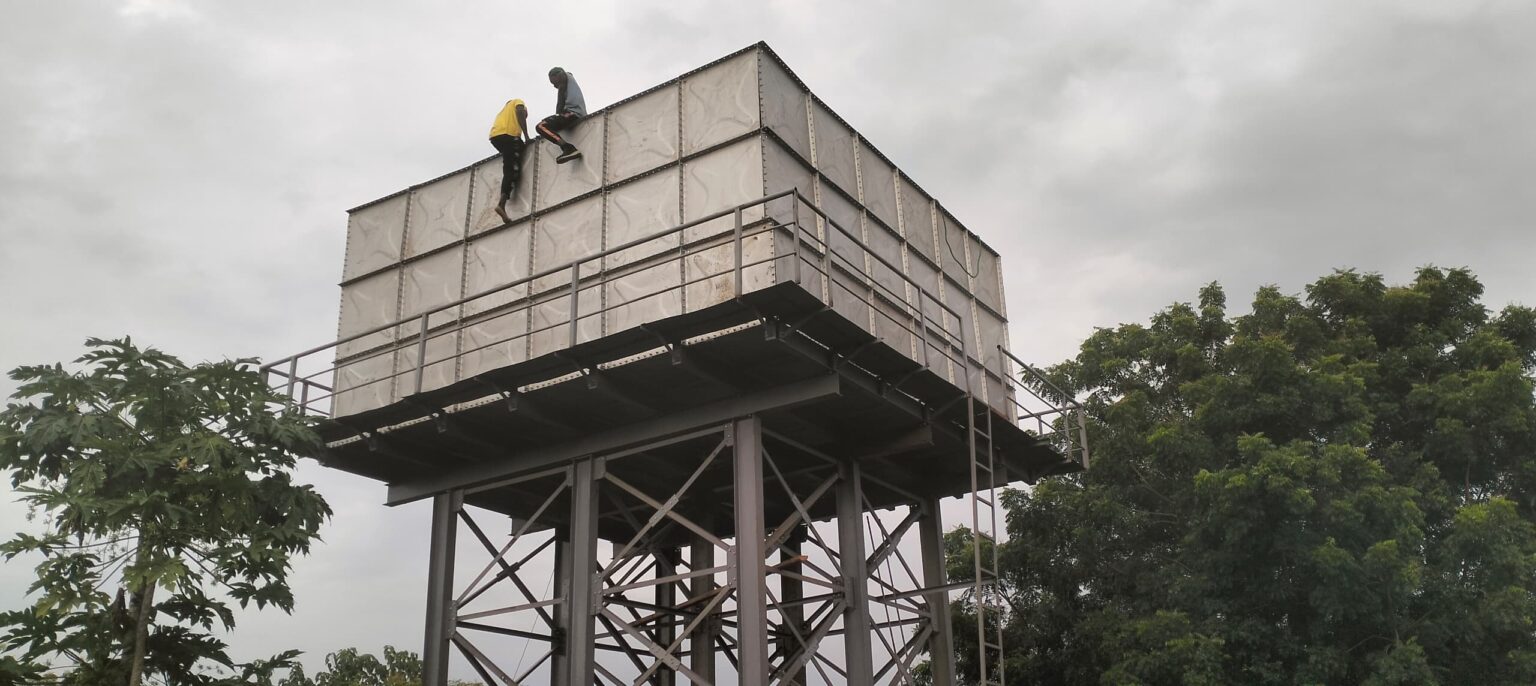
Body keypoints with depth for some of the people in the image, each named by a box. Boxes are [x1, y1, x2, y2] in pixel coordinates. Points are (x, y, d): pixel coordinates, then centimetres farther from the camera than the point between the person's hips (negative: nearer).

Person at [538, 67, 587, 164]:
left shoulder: (562, 75, 13)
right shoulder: (572, 81, 36)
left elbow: (561, 101, 0)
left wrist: (558, 115, 0)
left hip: (572, 112, -9)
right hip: (581, 116, 9)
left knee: (541, 126, -16)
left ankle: (568, 148, -34)